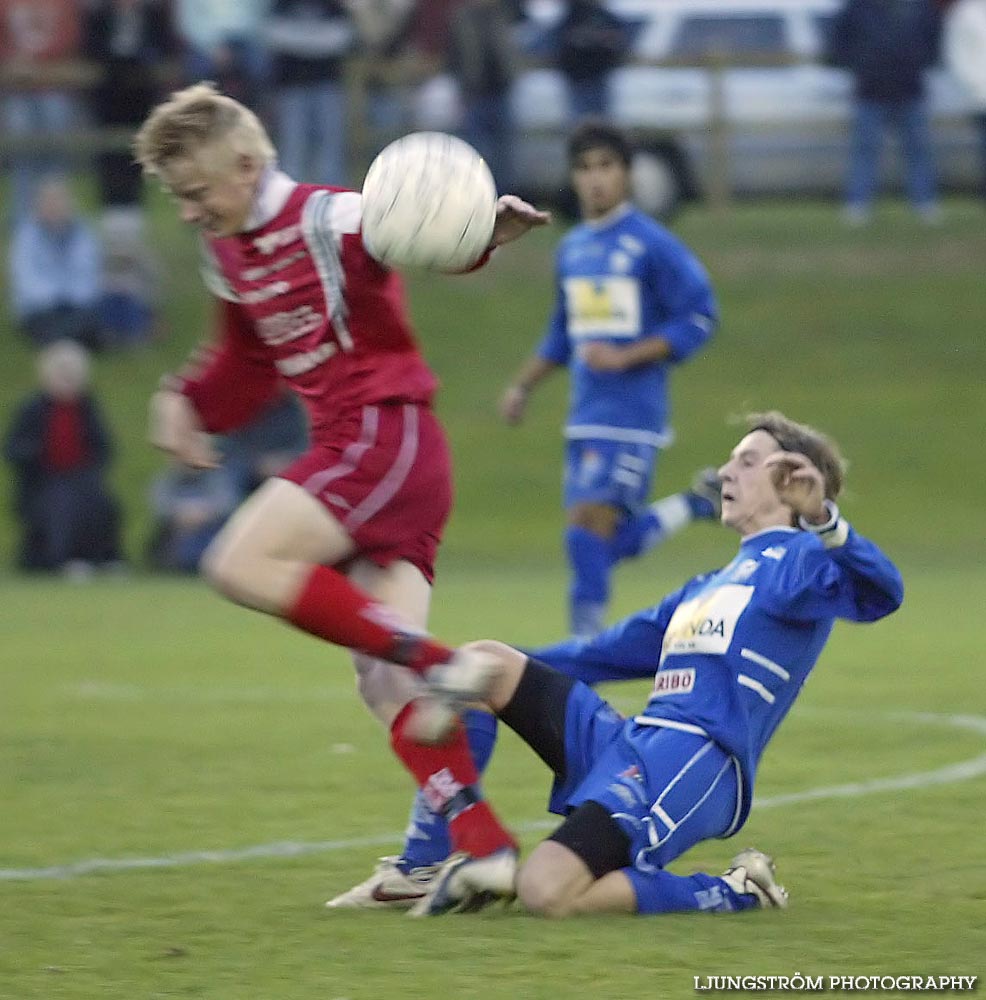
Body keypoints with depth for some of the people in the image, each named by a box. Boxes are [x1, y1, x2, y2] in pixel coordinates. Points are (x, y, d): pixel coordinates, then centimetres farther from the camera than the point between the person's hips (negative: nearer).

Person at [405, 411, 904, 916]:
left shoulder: (800, 559, 1)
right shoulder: (707, 588, 29)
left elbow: (878, 594, -21)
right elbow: (615, 650, 39)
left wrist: (824, 521, -36)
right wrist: (515, 667, 41)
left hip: (698, 763, -9)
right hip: (628, 745, 9)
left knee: (544, 892, -27)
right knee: (481, 662, 1)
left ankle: (732, 893, -7)